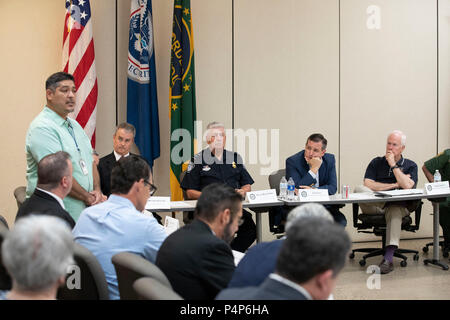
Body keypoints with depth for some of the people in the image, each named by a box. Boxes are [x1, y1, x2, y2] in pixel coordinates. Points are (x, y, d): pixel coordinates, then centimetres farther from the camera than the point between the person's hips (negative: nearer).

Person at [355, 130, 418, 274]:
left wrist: (393, 165, -5)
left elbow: (407, 186, -9)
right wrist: (394, 185, -4)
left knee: (395, 211, -40)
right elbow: (368, 184, -2)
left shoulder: (410, 165, 12)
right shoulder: (376, 162, 15)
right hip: (374, 206, 1)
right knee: (358, 189, -27)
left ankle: (388, 258, -48)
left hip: (399, 206, -1)